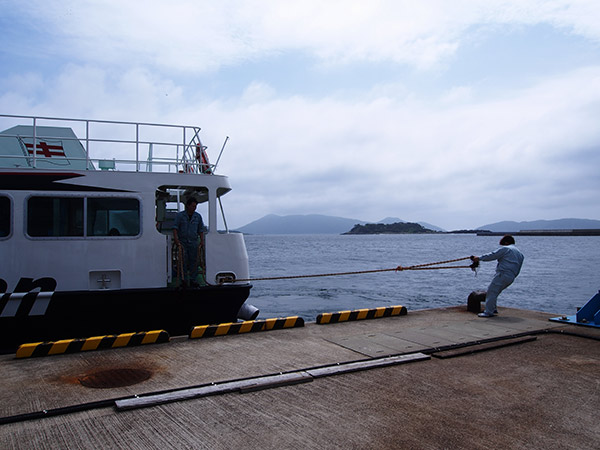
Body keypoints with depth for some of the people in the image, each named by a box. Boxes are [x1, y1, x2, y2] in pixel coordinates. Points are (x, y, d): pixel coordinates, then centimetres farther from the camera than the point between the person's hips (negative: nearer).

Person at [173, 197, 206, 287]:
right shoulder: (180, 215, 2)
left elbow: (200, 230, 14)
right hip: (182, 242, -2)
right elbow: (175, 228, -3)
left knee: (194, 261, 1)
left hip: (193, 243, 2)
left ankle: (192, 279, 9)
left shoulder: (198, 216, 10)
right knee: (184, 261, -3)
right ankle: (184, 279, 4)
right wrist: (176, 239, -15)